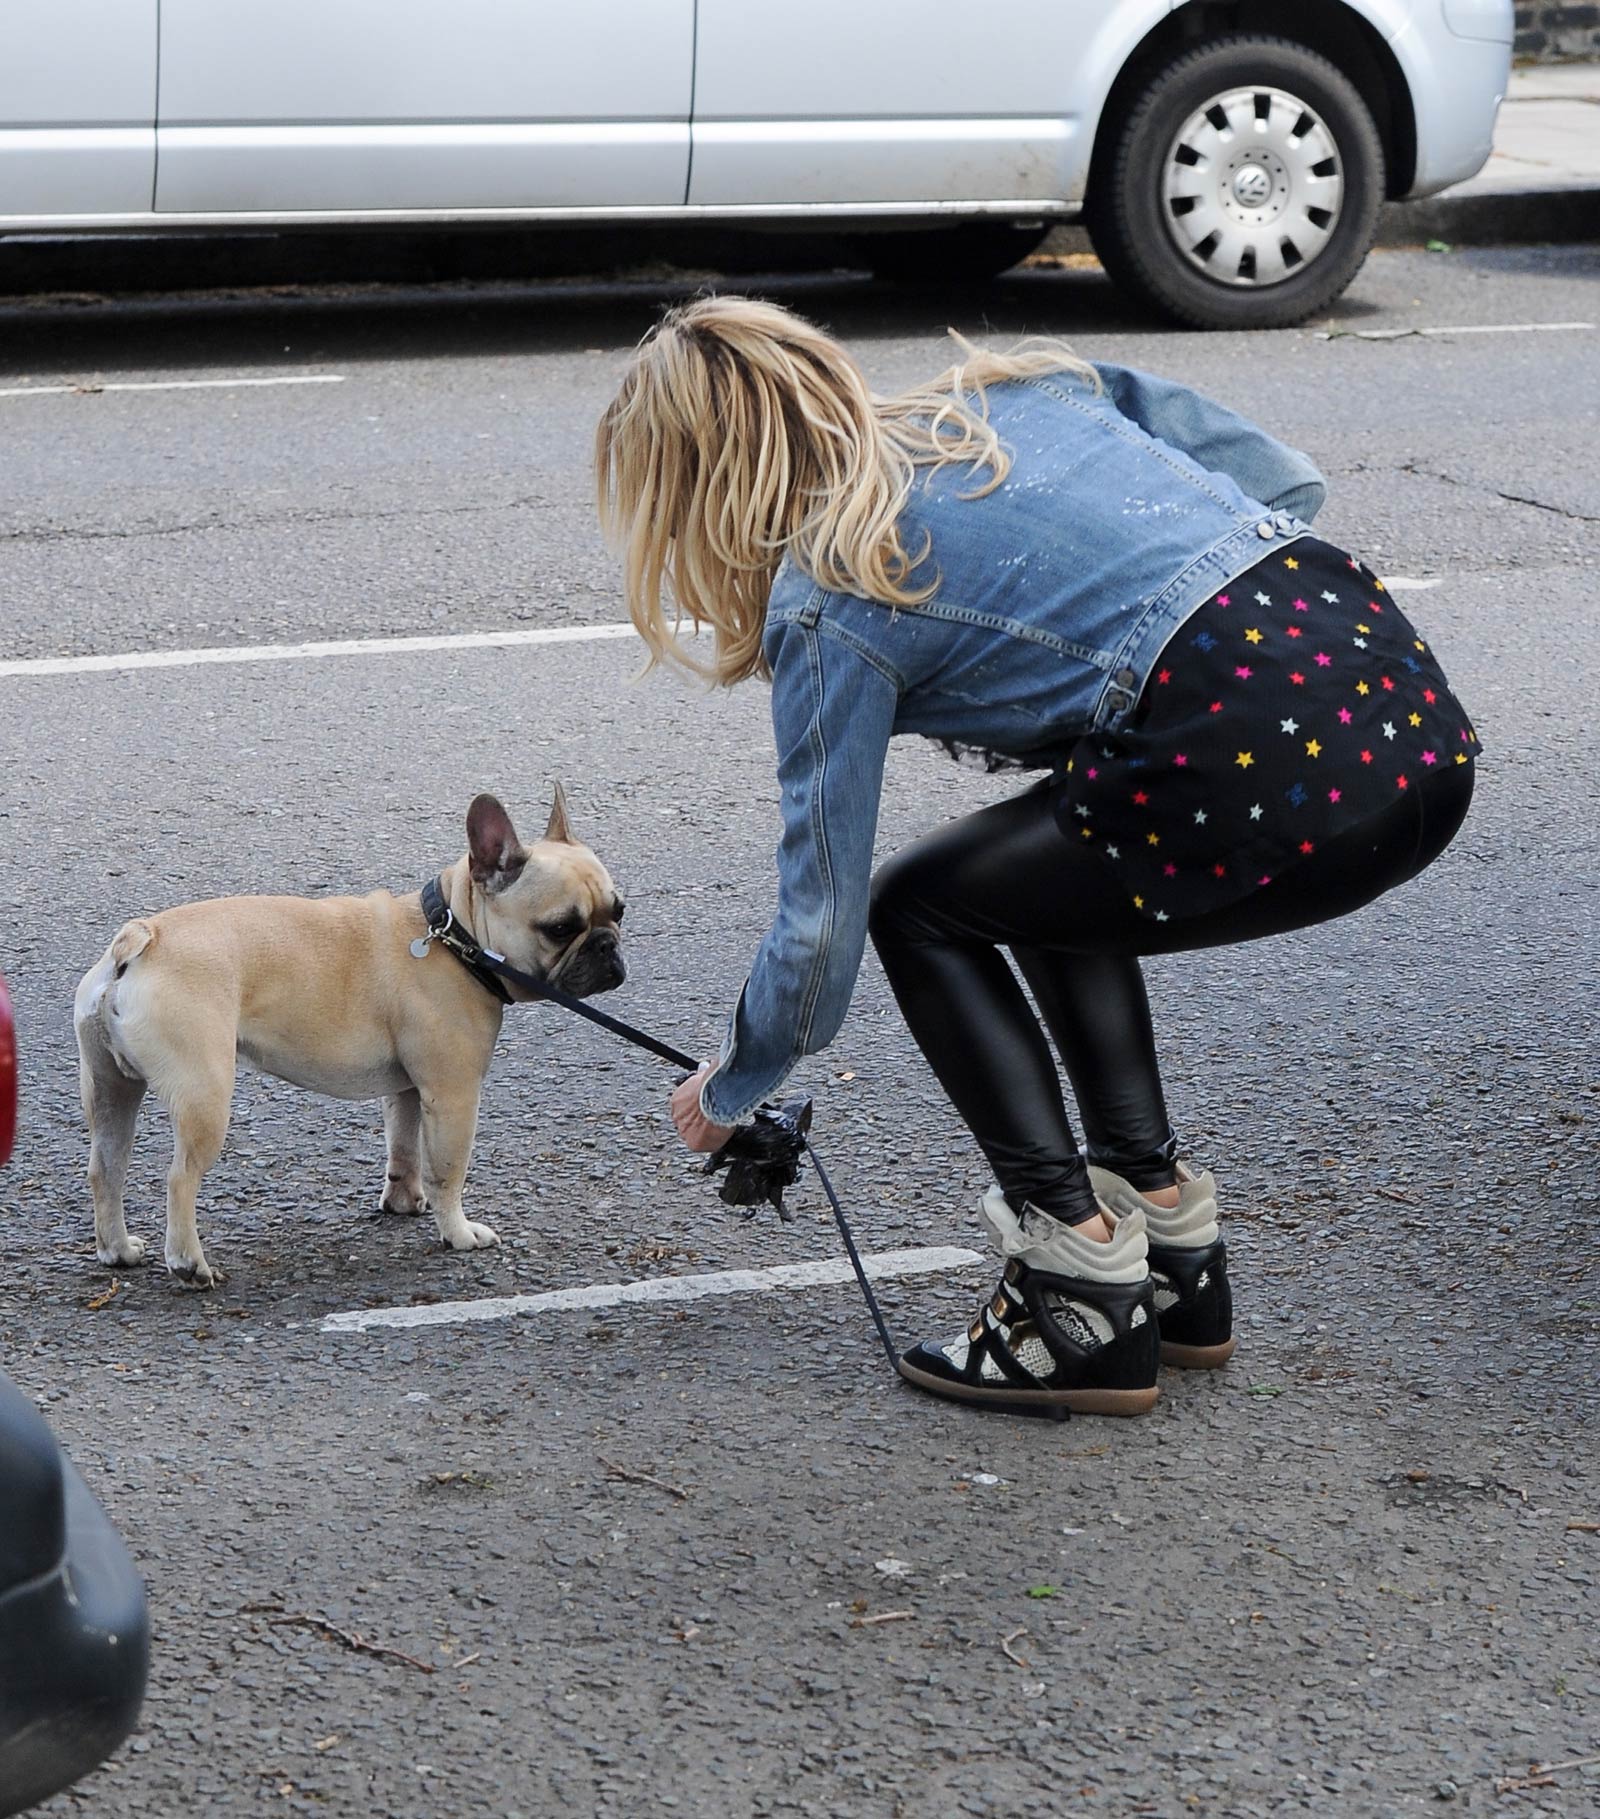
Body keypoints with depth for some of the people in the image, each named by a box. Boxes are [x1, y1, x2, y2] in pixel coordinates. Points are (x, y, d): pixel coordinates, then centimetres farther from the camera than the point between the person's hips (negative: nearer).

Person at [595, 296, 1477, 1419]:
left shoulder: (833, 608, 4)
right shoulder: (1022, 389, 21)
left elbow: (823, 925, 7)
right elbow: (1284, 482, 20)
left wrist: (728, 1093, 25)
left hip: (1285, 774, -8)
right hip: (1424, 716, 8)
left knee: (919, 911, 14)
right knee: (1047, 877, 29)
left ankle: (1086, 1314, 10)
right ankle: (1177, 1249, 27)